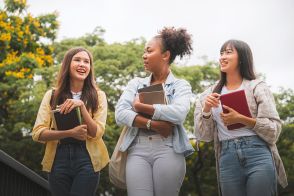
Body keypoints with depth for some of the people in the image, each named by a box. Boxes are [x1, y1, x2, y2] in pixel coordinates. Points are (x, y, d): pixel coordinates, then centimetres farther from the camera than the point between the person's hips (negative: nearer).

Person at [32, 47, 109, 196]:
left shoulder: (98, 96, 4)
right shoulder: (52, 95, 5)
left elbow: (96, 133, -6)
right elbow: (37, 133, -3)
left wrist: (82, 105, -17)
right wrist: (70, 133, -16)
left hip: (87, 160, -1)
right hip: (58, 159, 1)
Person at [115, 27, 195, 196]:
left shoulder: (181, 85, 8)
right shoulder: (136, 83, 17)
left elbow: (178, 113, -13)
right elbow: (120, 114, 1)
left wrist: (141, 107, -5)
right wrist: (152, 124, -12)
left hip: (169, 150, -2)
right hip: (138, 150, 2)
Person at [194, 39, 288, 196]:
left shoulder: (257, 87, 4)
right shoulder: (211, 94, 14)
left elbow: (274, 129, -4)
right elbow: (203, 136, 10)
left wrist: (241, 119, -16)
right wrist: (206, 111, -7)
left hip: (258, 155, -3)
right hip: (227, 159, 3)